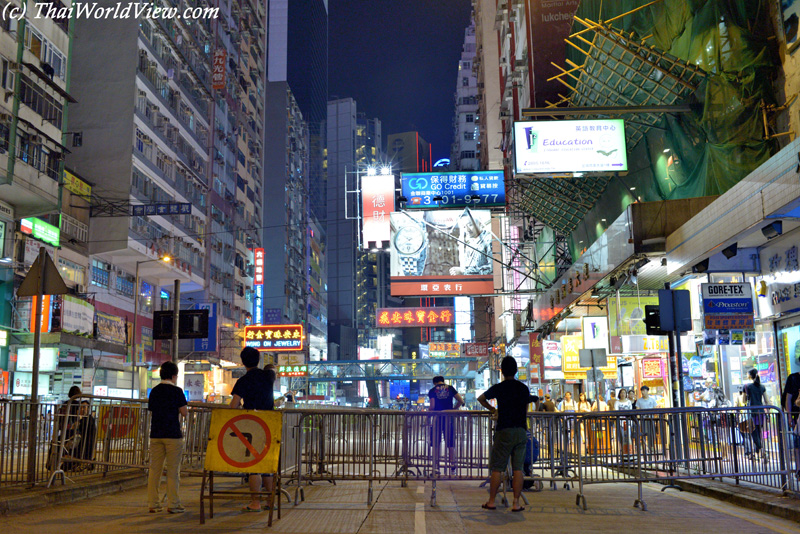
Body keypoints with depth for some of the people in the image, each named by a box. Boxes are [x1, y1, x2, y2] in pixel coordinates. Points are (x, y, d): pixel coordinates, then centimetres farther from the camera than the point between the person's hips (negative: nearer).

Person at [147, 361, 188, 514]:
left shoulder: (154, 391, 8)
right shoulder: (177, 391, -7)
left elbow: (151, 410, 14)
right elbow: (184, 413, -6)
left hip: (155, 434, 5)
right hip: (173, 434, -5)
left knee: (154, 469, 8)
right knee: (173, 470, 1)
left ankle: (154, 504, 11)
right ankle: (173, 504, 3)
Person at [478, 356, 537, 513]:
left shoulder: (498, 388, -2)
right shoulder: (524, 388, 7)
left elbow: (481, 399, 15)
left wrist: (492, 409, 30)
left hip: (504, 431, -3)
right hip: (521, 431, 3)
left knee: (497, 468, 3)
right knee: (518, 469, 4)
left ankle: (491, 501, 8)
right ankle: (516, 503, 3)